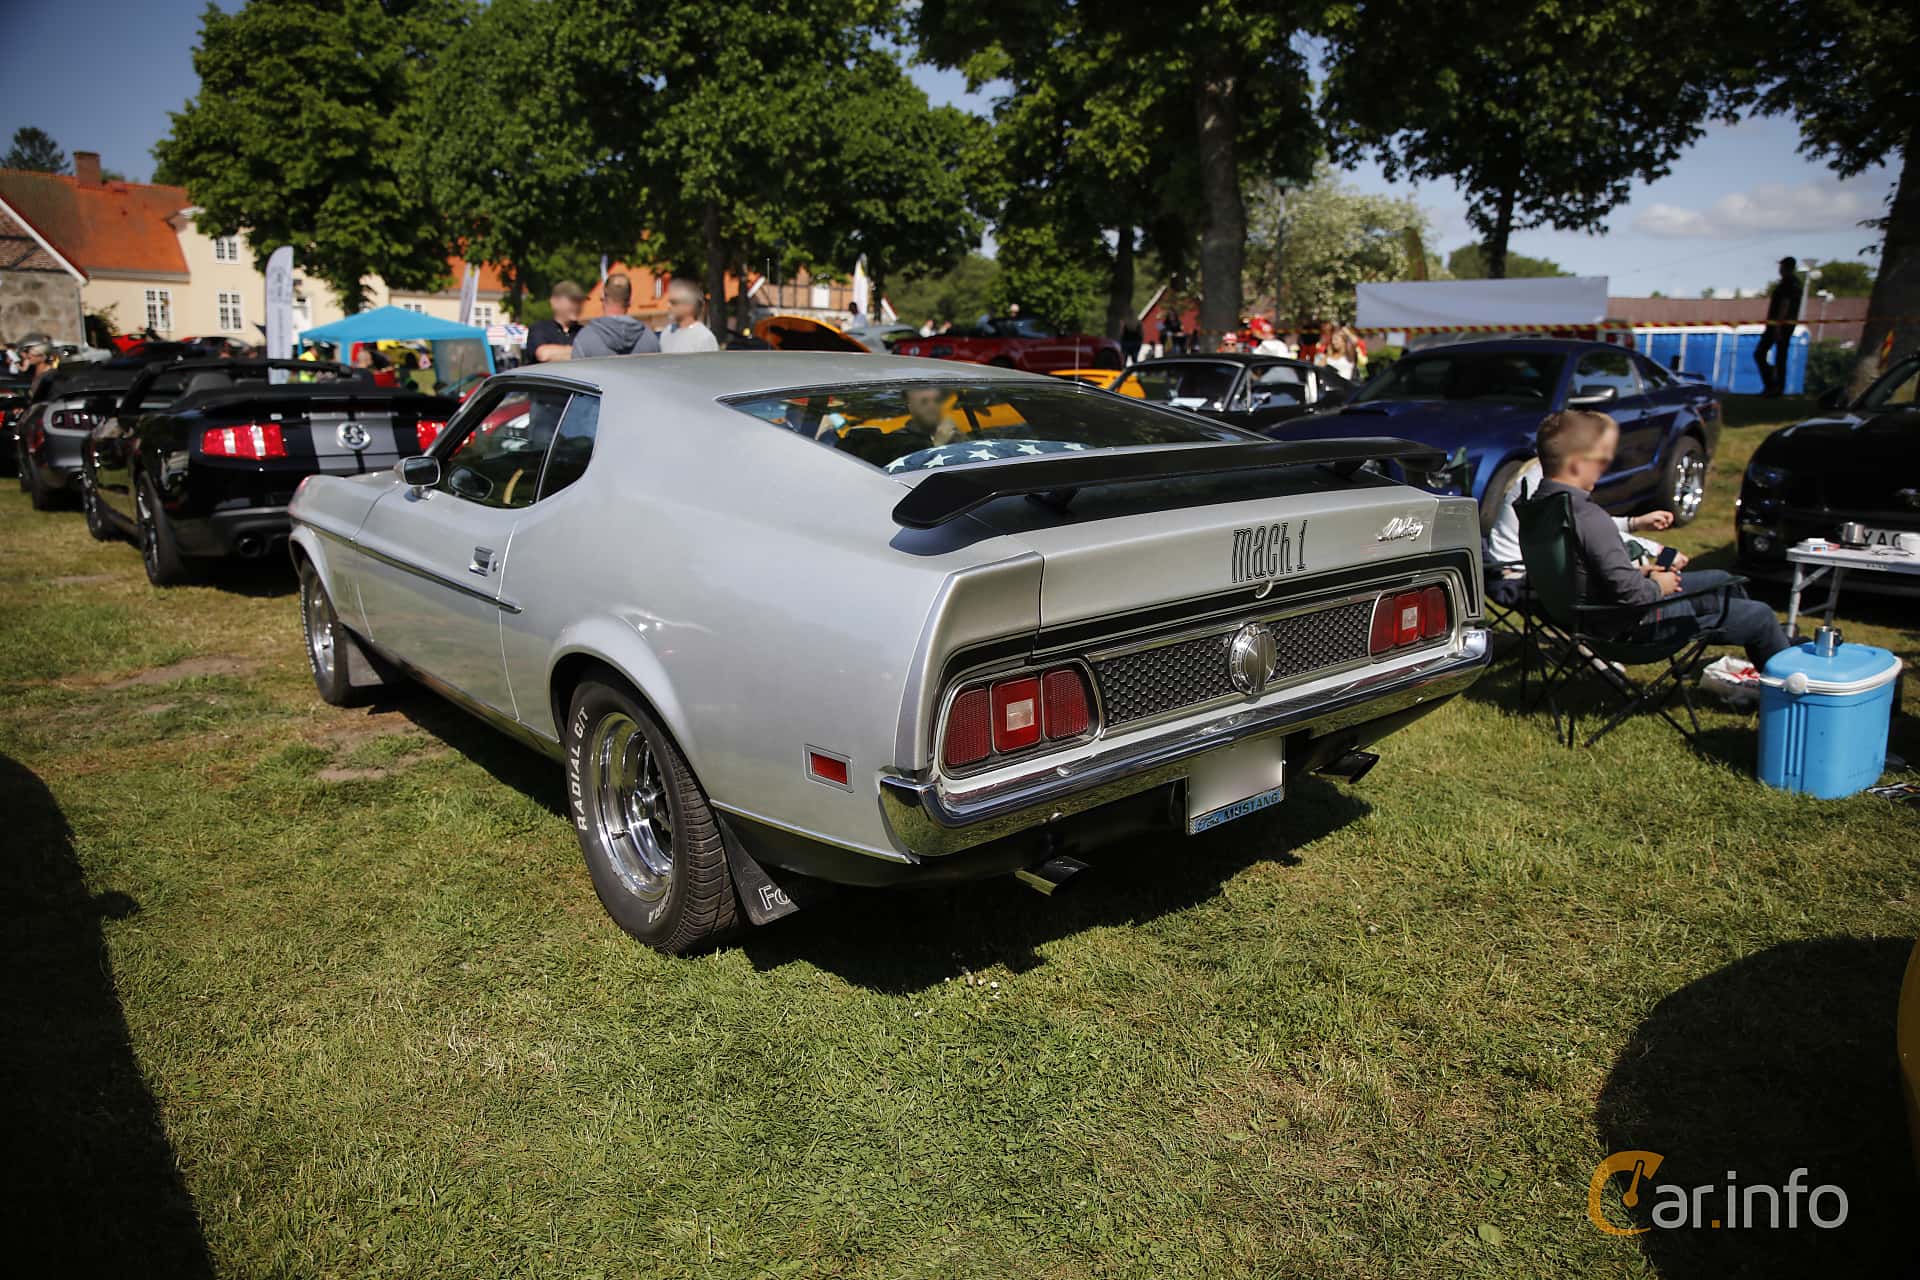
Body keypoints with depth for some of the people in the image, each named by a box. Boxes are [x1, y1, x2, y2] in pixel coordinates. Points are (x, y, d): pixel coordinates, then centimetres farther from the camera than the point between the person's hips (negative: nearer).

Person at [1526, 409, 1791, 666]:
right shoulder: (1589, 517, -32)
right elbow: (1630, 591, -31)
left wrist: (1642, 573, 5)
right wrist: (1658, 587, -11)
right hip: (1635, 623, -10)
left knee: (1720, 581, 27)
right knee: (1760, 617, 4)